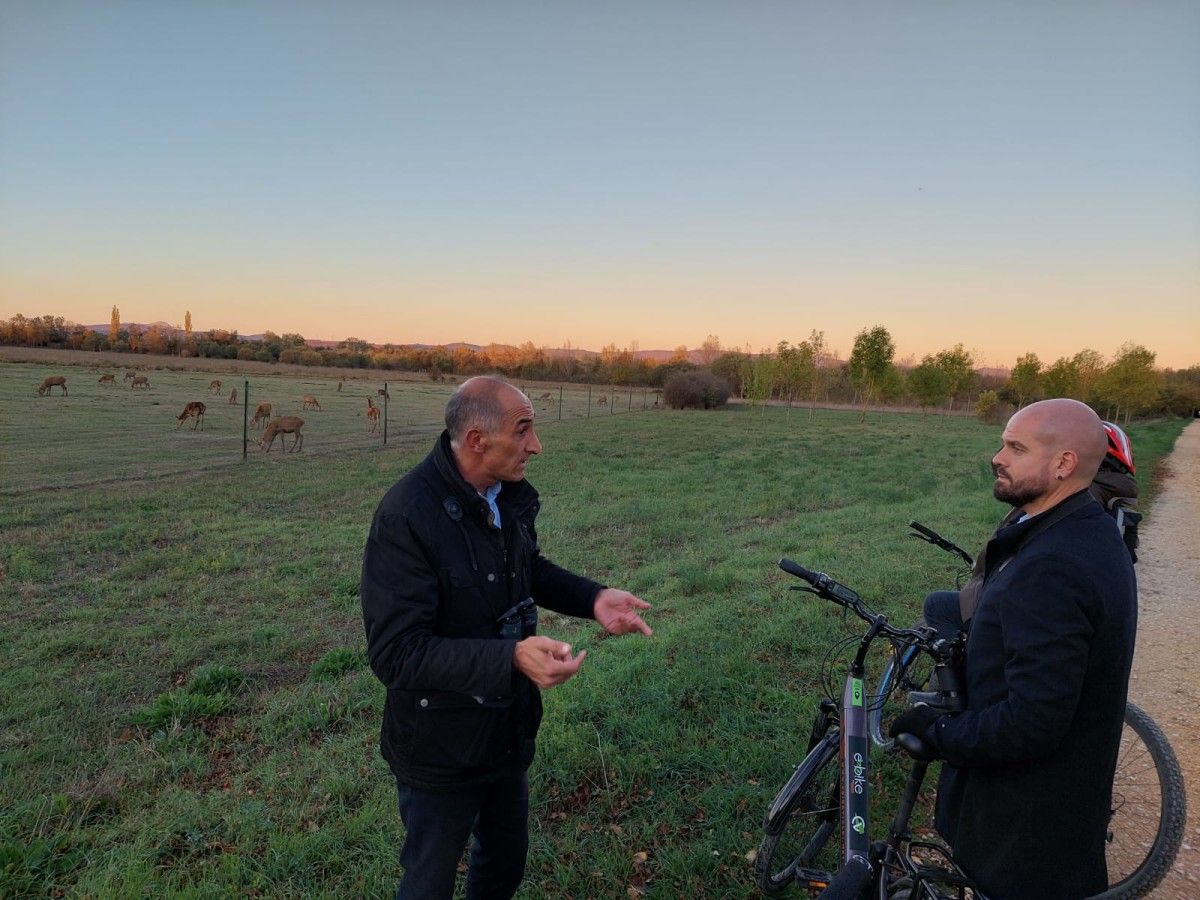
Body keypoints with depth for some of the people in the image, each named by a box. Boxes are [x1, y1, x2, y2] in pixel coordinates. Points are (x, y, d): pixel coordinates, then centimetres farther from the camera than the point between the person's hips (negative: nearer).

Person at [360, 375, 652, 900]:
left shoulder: (512, 495, -5)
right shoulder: (406, 516, -29)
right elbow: (395, 654, -31)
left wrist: (593, 598, -4)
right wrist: (511, 657, -41)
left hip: (509, 732, 7)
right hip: (441, 751, -7)